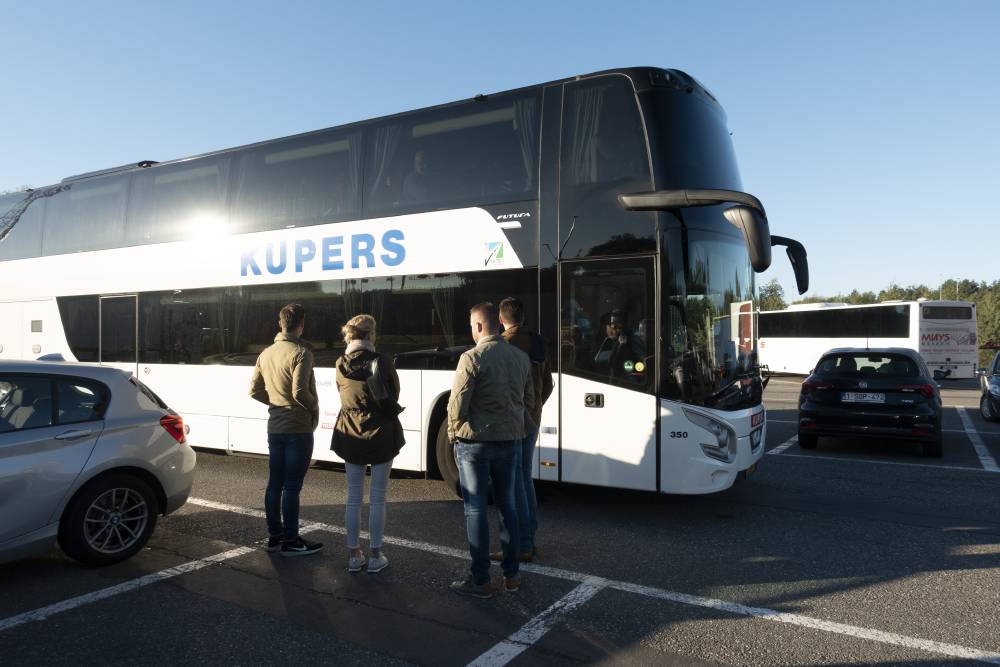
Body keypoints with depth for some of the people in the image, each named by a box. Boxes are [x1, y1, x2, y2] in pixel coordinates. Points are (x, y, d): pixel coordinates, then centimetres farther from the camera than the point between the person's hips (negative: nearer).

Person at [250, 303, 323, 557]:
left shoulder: (266, 354, 8)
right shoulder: (301, 353, -15)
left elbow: (255, 390, 11)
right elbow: (300, 392, -23)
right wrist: (314, 407, -6)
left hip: (274, 428, 7)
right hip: (298, 429, -7)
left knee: (274, 483, 13)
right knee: (292, 486, -1)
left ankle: (274, 535, 23)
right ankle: (291, 541, 7)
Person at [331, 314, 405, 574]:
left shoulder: (341, 365, -2)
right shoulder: (381, 362, -14)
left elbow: (344, 395, 8)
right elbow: (394, 395, -5)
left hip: (350, 436, 3)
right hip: (381, 436, -3)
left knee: (354, 497, 12)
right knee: (377, 498, 6)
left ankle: (354, 555, 19)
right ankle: (375, 556, 13)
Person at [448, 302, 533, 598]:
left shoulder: (473, 358, -14)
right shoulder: (521, 357, 5)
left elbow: (457, 403, -14)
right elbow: (529, 399, 12)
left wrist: (454, 433, 2)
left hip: (475, 441, -6)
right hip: (509, 440, 6)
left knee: (476, 509, 3)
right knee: (507, 505, 16)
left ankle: (480, 580, 10)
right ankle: (511, 574, 23)